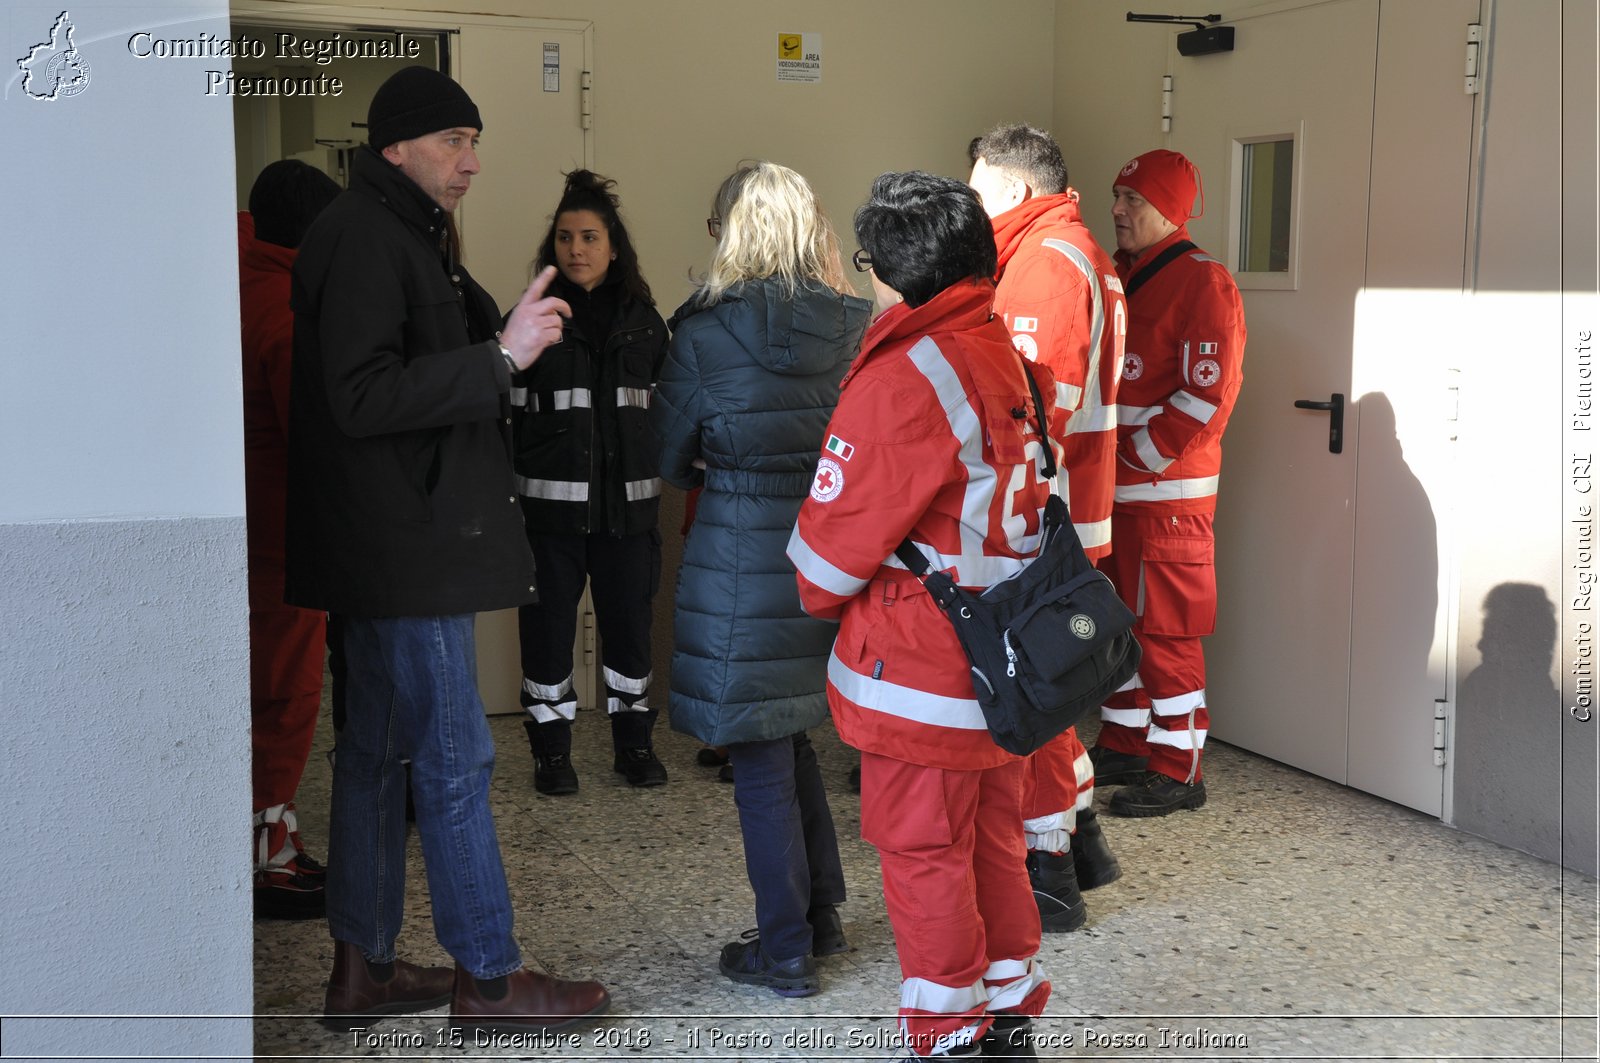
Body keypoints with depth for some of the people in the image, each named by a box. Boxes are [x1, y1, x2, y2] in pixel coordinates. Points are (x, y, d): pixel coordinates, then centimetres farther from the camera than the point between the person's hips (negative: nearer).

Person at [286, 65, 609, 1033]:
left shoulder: (402, 236, 18)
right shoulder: (362, 238, -14)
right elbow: (361, 397, -23)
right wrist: (501, 356, -24)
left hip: (399, 547, 11)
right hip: (406, 550, -11)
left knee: (378, 752, 13)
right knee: (455, 761, -4)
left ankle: (363, 969, 21)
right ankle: (488, 977, 5)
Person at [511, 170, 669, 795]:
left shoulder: (644, 321, 10)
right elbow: (505, 414, -1)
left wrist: (656, 481, 8)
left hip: (627, 502, 2)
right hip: (550, 503, -2)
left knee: (629, 622, 7)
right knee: (548, 625, 3)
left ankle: (634, 742, 21)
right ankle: (552, 750, 16)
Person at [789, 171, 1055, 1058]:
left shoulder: (904, 380, -19)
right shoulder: (1013, 362, 6)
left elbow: (840, 526, -13)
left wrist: (817, 594, 5)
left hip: (918, 670, -8)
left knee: (924, 856, 6)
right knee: (993, 843, 18)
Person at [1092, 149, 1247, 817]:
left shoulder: (1202, 282, -11)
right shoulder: (1117, 274, 15)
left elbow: (1207, 395, -18)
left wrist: (1136, 455, -16)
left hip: (1167, 489, -8)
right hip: (1108, 486, 9)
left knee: (1164, 627, -4)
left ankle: (1177, 771, 5)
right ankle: (1122, 744, 28)